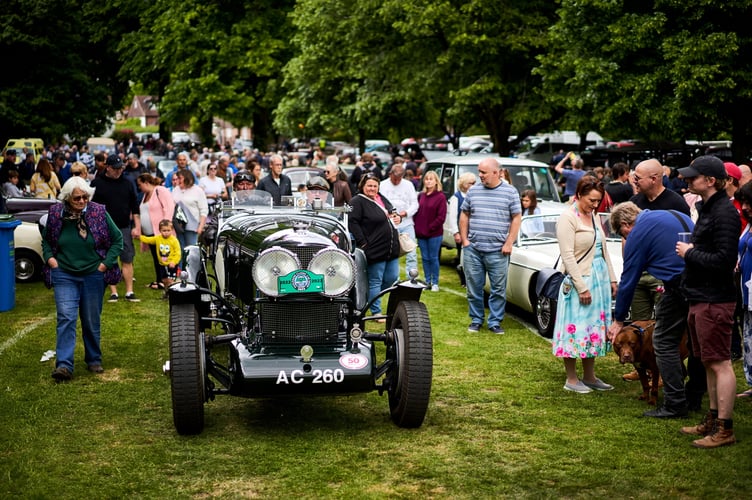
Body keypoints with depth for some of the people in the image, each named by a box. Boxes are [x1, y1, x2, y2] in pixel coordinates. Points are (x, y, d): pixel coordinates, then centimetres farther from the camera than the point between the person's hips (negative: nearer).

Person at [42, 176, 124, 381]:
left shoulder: (99, 212, -7)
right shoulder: (56, 213, -3)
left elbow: (117, 239, 2)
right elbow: (46, 240, 15)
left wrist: (106, 263, -6)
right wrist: (49, 257, -2)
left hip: (93, 275, 0)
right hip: (64, 275, 0)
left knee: (92, 322, 9)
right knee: (66, 318, -12)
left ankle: (94, 360, 25)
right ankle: (64, 365, -14)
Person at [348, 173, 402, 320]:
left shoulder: (382, 199, 14)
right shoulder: (357, 202, -10)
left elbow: (393, 213, 28)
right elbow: (352, 222, -17)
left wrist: (398, 218, 4)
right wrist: (363, 242, -21)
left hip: (392, 249, 8)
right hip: (375, 250, -8)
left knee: (392, 279, 11)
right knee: (375, 281, 2)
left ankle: (372, 297, 31)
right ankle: (376, 312, 11)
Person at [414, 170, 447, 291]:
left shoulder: (440, 197, -6)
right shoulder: (421, 196, 10)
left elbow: (441, 217, -10)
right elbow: (417, 212, 14)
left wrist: (430, 228, -13)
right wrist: (417, 227, 1)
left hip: (434, 234, -5)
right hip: (421, 233, 5)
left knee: (433, 258, 1)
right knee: (425, 258, 9)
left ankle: (435, 283, 10)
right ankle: (427, 281, 18)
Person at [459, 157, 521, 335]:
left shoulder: (510, 192, 0)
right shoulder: (473, 191, 8)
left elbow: (516, 218, 1)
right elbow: (464, 216, 14)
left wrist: (509, 243, -6)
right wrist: (464, 240, 5)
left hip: (497, 251, -2)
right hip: (473, 250, 2)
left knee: (498, 289, 2)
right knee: (474, 288, 8)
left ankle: (495, 322, 12)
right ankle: (476, 320, 20)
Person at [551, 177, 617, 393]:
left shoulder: (593, 216, 11)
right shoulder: (568, 218, -13)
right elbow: (568, 256, -17)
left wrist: (612, 278, 14)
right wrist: (582, 287, -20)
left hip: (599, 280, 8)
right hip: (580, 280, -8)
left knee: (594, 328, 12)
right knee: (576, 329, -2)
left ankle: (589, 377, 21)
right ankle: (571, 380, 7)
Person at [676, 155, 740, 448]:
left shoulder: (724, 212, -17)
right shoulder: (705, 207, 14)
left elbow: (724, 260, -23)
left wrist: (690, 253, -14)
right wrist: (690, 251, 7)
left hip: (715, 300, -10)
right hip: (701, 299, 10)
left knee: (720, 364, -5)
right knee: (709, 363, 17)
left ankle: (724, 429, 0)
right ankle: (713, 419, 27)